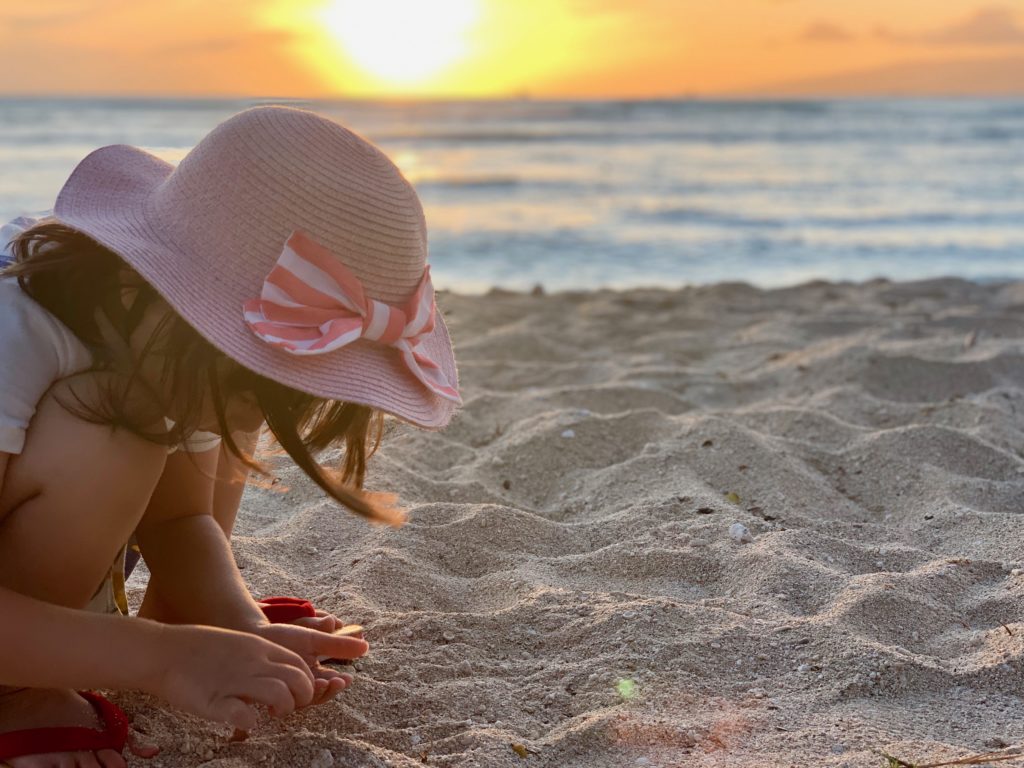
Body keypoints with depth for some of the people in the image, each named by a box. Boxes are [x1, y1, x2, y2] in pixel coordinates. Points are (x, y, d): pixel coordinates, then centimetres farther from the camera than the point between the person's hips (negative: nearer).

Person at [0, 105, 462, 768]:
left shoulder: (196, 355, -12)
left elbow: (179, 517, -3)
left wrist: (241, 628, -22)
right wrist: (162, 659, -44)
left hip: (66, 583, 7)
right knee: (108, 442, -35)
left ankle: (169, 617, 6)